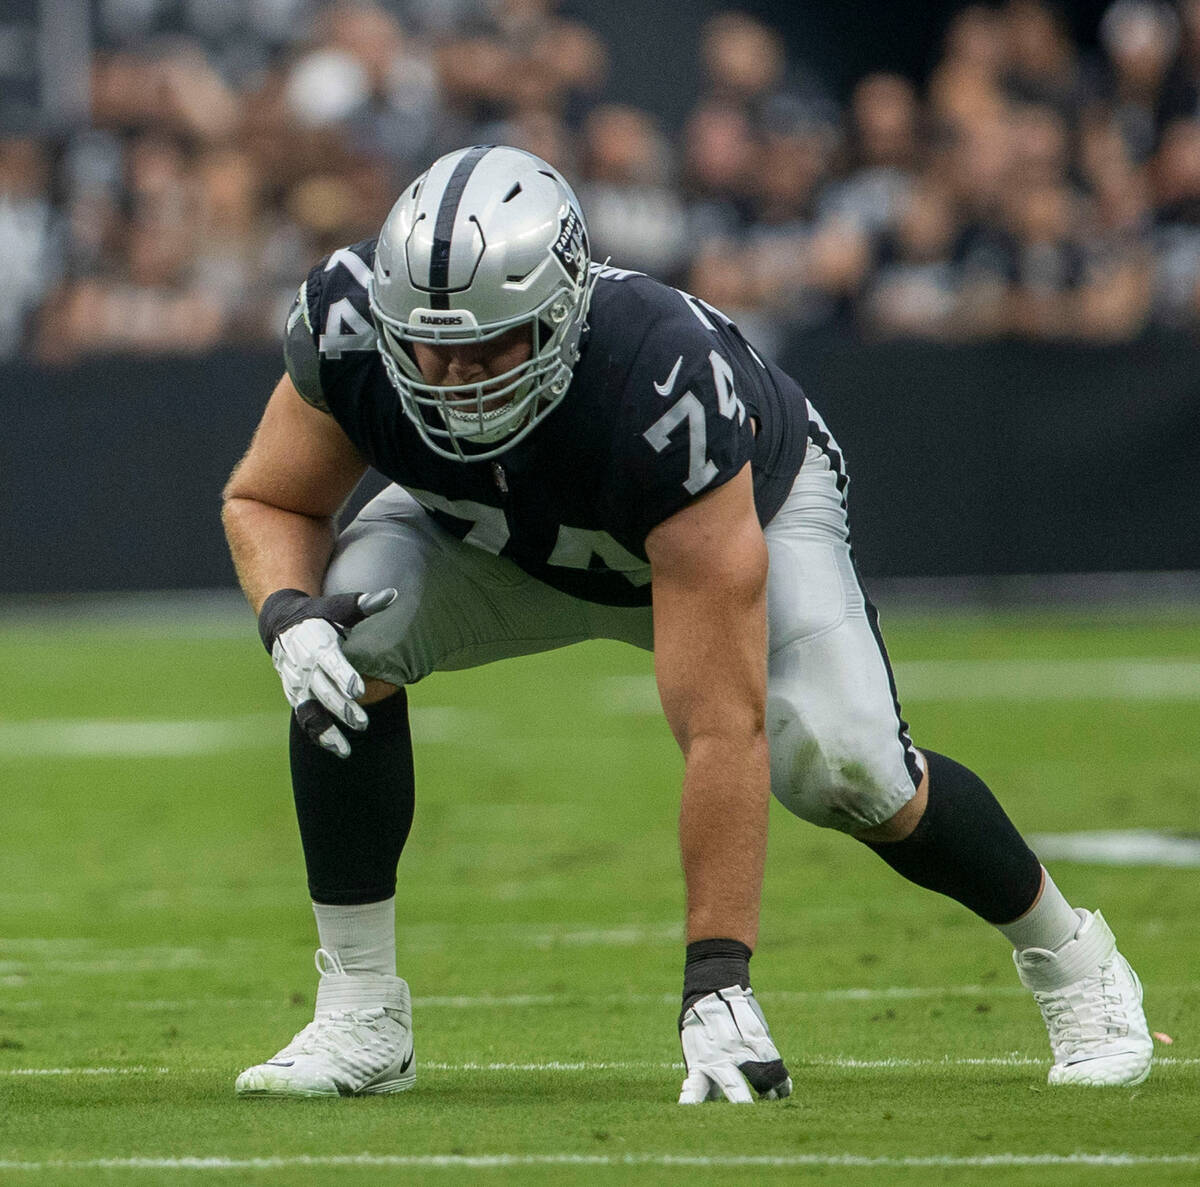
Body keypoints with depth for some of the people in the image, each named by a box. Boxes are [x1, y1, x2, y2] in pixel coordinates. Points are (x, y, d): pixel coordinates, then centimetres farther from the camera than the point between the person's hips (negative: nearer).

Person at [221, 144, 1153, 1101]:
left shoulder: (663, 387, -46)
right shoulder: (351, 323, -35)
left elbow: (721, 727, -45)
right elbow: (269, 500, -13)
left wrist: (716, 981, -46)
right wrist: (287, 614, -38)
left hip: (746, 508, -3)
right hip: (504, 531, 3)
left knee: (835, 760, -25)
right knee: (351, 636, -25)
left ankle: (1066, 957, 6)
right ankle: (359, 1014, -12)